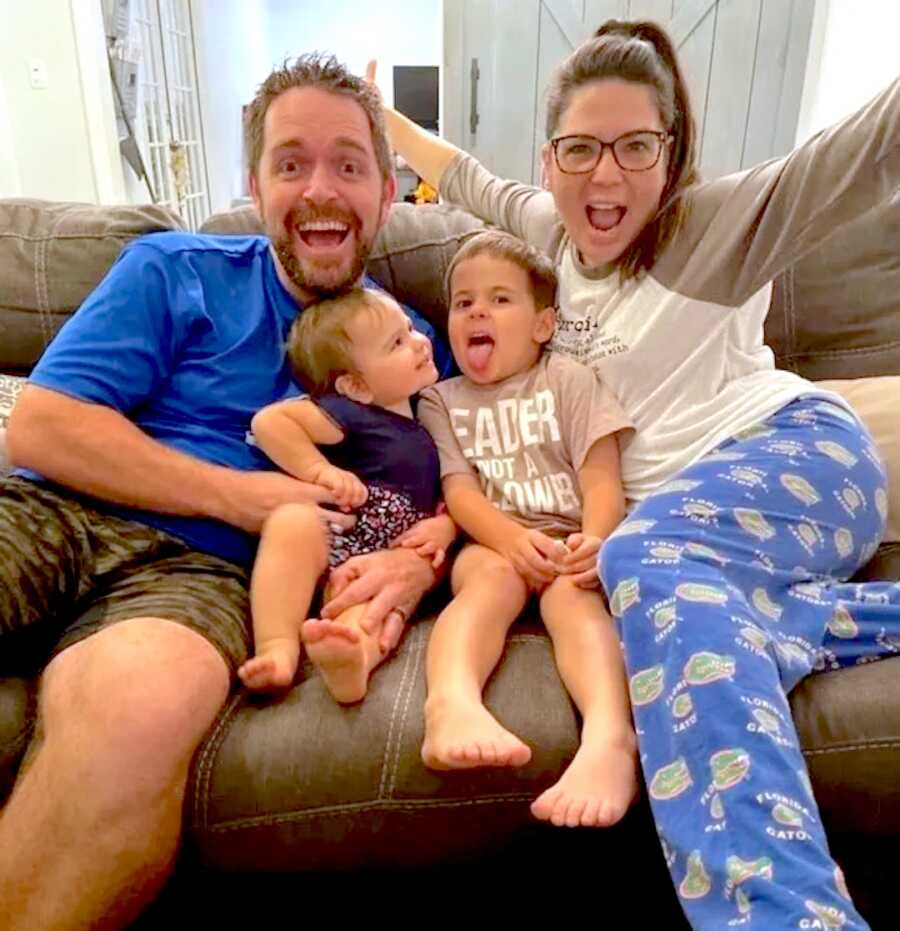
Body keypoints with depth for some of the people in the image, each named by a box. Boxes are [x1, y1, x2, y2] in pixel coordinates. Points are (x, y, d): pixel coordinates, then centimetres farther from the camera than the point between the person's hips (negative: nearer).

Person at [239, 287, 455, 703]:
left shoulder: (428, 428, 21)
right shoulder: (351, 413, 1)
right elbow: (268, 421, -7)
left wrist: (444, 526, 0)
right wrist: (321, 470, -14)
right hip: (330, 540, -3)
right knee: (293, 520, -36)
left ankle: (356, 654, -63)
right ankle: (277, 650, -43)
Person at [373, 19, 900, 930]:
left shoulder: (713, 223, -2)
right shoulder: (556, 230, 18)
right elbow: (473, 180, 36)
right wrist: (384, 122, 44)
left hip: (793, 449, -5)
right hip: (673, 505, 5)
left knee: (645, 559, -38)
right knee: (690, 614, -33)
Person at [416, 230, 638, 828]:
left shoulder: (569, 380, 14)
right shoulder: (441, 400, 18)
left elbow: (601, 472, 0)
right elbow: (459, 489, 2)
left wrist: (594, 539, -23)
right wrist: (515, 539, -20)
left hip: (571, 541, 0)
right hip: (492, 542, 1)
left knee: (573, 591, -33)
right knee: (494, 576, -33)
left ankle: (610, 735, -56)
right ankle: (453, 702, -58)